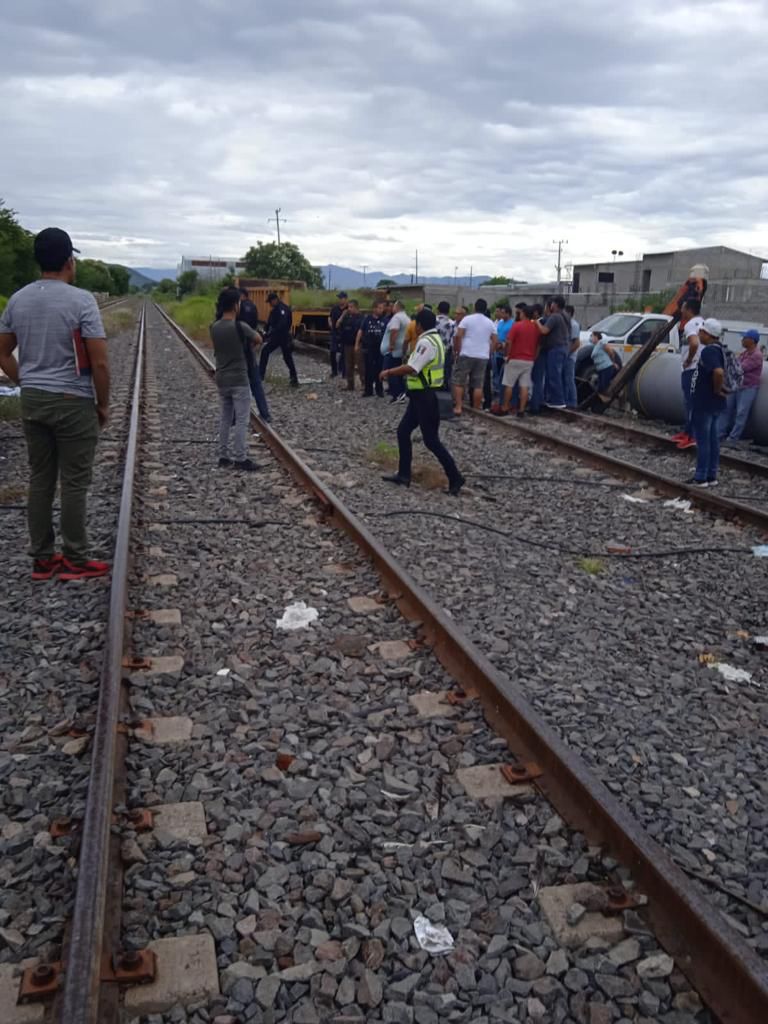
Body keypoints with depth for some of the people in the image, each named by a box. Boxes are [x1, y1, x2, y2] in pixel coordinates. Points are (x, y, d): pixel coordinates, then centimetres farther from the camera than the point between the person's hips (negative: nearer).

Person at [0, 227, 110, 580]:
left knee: (40, 480, 11)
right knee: (74, 483, 2)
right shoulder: (81, 300, -13)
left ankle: (41, 558, 19)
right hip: (73, 403, -6)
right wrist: (103, 404, -4)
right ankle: (75, 561, 10)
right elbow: (99, 362, -16)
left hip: (32, 402, 6)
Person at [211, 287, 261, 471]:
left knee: (225, 419, 14)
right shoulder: (240, 326, -16)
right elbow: (257, 339, 2)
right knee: (241, 420, -1)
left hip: (221, 380, 6)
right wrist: (247, 343, 23)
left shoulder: (213, 328, 2)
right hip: (239, 380, -6)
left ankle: (223, 456, 17)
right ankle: (240, 459, -1)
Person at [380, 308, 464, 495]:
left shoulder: (426, 342, -20)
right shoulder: (433, 339, 13)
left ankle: (455, 478, 3)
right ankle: (403, 475, 19)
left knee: (431, 440, -4)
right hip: (421, 395, 11)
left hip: (425, 397, -11)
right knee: (403, 432, 13)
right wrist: (393, 372, 11)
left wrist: (389, 372, -15)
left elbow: (411, 368, -28)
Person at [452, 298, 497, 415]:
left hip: (466, 355, -3)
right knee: (478, 385, 5)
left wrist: (458, 351, 0)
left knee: (459, 382, 4)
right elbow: (494, 341, 10)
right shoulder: (490, 323, 10)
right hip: (483, 357, 3)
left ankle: (458, 408, -3)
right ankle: (476, 409, 7)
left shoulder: (467, 319, -1)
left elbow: (458, 336, -9)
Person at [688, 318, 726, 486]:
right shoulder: (717, 349, 12)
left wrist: (717, 389, -21)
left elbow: (719, 372, -36)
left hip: (705, 403, -10)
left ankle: (701, 478, 3)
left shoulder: (709, 351, -20)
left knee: (702, 440, -3)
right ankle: (711, 476, 20)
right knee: (712, 439, 13)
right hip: (712, 403, 10)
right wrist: (720, 387, 16)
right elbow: (720, 371, 26)